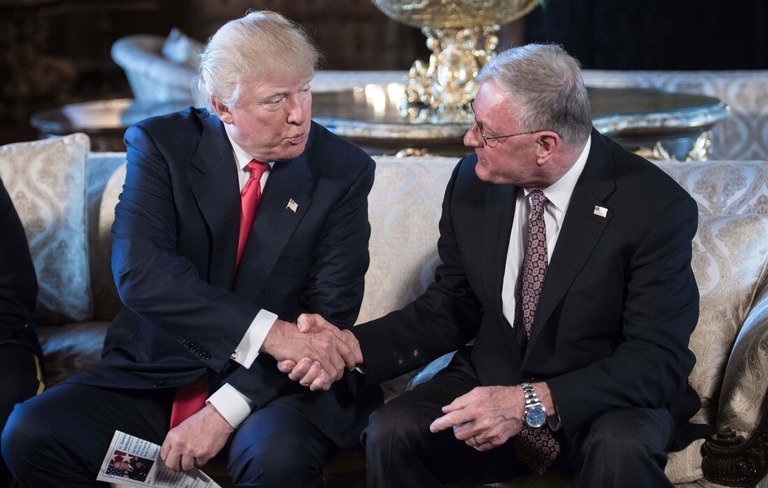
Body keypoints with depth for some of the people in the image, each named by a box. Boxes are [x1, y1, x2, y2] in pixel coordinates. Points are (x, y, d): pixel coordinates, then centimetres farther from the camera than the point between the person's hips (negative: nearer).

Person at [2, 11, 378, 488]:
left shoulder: (343, 171, -3)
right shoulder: (161, 145, -3)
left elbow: (329, 312, -7)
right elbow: (138, 271, -18)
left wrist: (226, 410, -19)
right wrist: (269, 332, -29)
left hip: (275, 383, -2)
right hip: (157, 372, 2)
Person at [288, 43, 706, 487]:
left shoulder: (657, 208, -18)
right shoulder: (472, 183, -4)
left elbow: (657, 359, -19)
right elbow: (451, 309, 7)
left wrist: (533, 403, -30)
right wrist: (349, 346, -10)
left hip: (609, 404, -3)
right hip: (491, 382, 4)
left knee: (621, 450, -37)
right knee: (392, 432, -23)